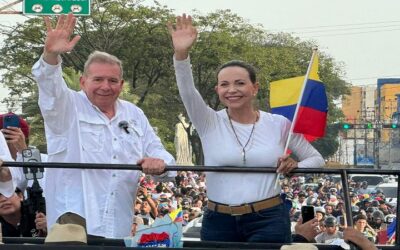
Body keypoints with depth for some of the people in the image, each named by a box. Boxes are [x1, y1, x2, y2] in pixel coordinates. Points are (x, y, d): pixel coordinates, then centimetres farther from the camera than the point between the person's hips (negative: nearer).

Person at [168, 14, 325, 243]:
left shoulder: (279, 124, 3)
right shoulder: (210, 123, 2)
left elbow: (316, 159, 12)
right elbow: (187, 91, -16)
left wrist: (296, 168, -9)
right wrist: (181, 54, -32)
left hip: (269, 220, -1)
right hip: (218, 221, 1)